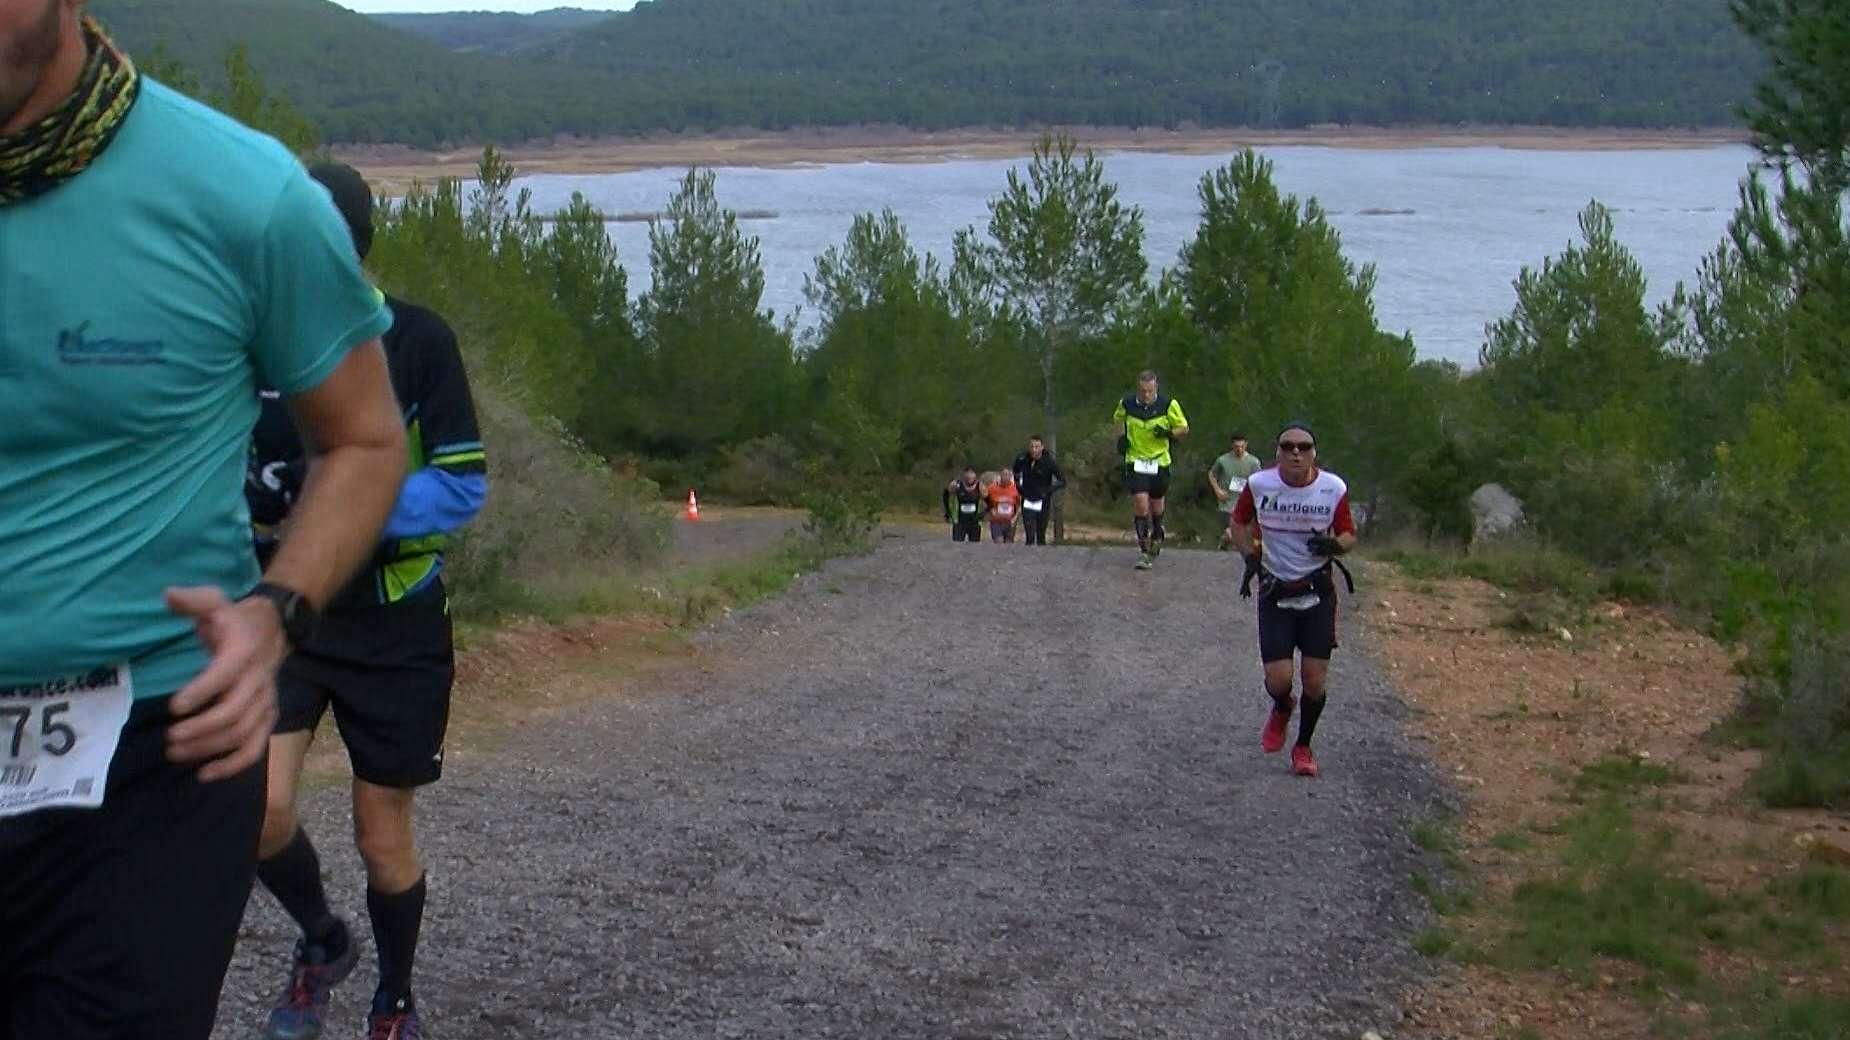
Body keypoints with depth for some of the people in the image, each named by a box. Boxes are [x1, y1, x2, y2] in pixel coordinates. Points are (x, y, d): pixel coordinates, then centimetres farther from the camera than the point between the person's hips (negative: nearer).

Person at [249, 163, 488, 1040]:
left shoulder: (416, 341, -11)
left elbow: (463, 485, -12)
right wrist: (253, 496, -13)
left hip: (393, 621, -2)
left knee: (383, 839, 8)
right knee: (259, 808, -16)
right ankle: (322, 941, 16)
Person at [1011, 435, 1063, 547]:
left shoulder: (1049, 462, -12)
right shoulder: (1022, 459, -3)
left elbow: (1062, 482, -6)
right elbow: (1015, 474, 19)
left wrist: (1047, 491, -17)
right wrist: (1019, 488, 5)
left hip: (1042, 503, -1)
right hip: (1027, 503, 1)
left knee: (1041, 537, 6)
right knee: (1029, 537, -8)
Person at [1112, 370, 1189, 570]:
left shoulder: (1168, 405, -9)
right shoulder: (1127, 403, -4)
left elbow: (1184, 429, 1)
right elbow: (1119, 418, 19)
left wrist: (1168, 433, -18)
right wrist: (1121, 437, 2)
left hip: (1159, 462, 0)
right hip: (1135, 461, 0)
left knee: (1156, 505, 10)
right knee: (1140, 502, -13)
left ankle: (1156, 537, 41)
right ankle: (1143, 551, -6)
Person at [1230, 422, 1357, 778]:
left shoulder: (1333, 488, -9)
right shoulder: (1259, 485, -9)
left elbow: (1349, 535, 3)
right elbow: (1239, 522, 10)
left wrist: (1334, 545, -19)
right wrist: (1250, 558, -5)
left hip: (1318, 592, 0)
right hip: (1275, 592, 0)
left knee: (1315, 680, -1)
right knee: (1278, 679, -9)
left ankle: (1303, 747, 24)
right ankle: (1281, 711, 29)